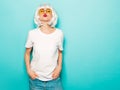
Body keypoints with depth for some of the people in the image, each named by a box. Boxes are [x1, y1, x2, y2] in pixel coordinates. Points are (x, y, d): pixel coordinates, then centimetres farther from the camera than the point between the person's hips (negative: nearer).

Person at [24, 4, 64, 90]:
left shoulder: (59, 33, -7)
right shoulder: (32, 33, -8)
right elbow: (27, 53, 4)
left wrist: (59, 67, -5)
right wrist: (28, 69, -5)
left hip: (54, 78, 0)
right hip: (36, 78, 0)